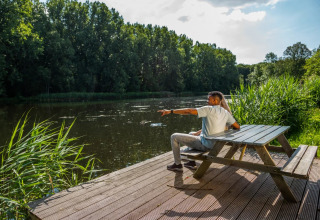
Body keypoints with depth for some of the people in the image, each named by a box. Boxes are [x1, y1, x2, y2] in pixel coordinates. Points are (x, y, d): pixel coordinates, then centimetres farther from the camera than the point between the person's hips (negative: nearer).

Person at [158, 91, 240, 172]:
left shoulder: (209, 109, -18)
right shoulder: (226, 113, 2)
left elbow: (188, 111, -22)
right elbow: (237, 127, 7)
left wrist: (170, 111, -18)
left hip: (205, 144, -8)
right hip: (215, 145, 8)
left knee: (174, 137, 3)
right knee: (191, 134, 33)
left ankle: (177, 164, 12)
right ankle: (192, 162, 32)